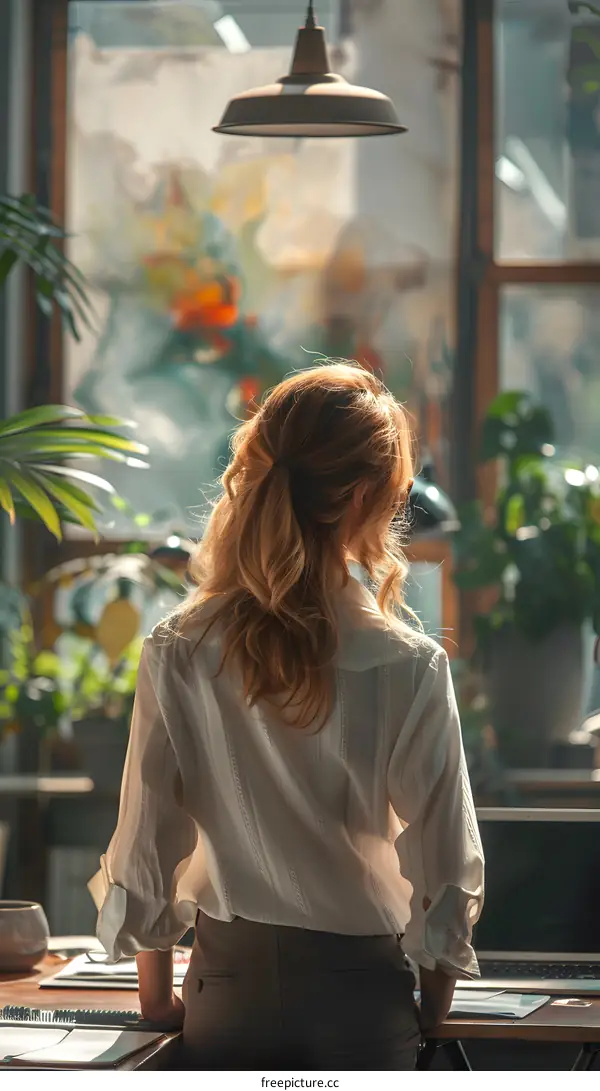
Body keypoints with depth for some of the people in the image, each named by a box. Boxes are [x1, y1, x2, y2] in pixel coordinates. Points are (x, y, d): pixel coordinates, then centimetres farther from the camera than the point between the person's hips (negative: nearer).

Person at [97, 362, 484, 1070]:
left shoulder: (177, 654, -9)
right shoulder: (411, 667, -15)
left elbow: (145, 844, -2)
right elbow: (446, 860, -8)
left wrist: (157, 997, 13)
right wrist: (436, 1002, 10)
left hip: (228, 987, 2)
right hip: (360, 990, -2)